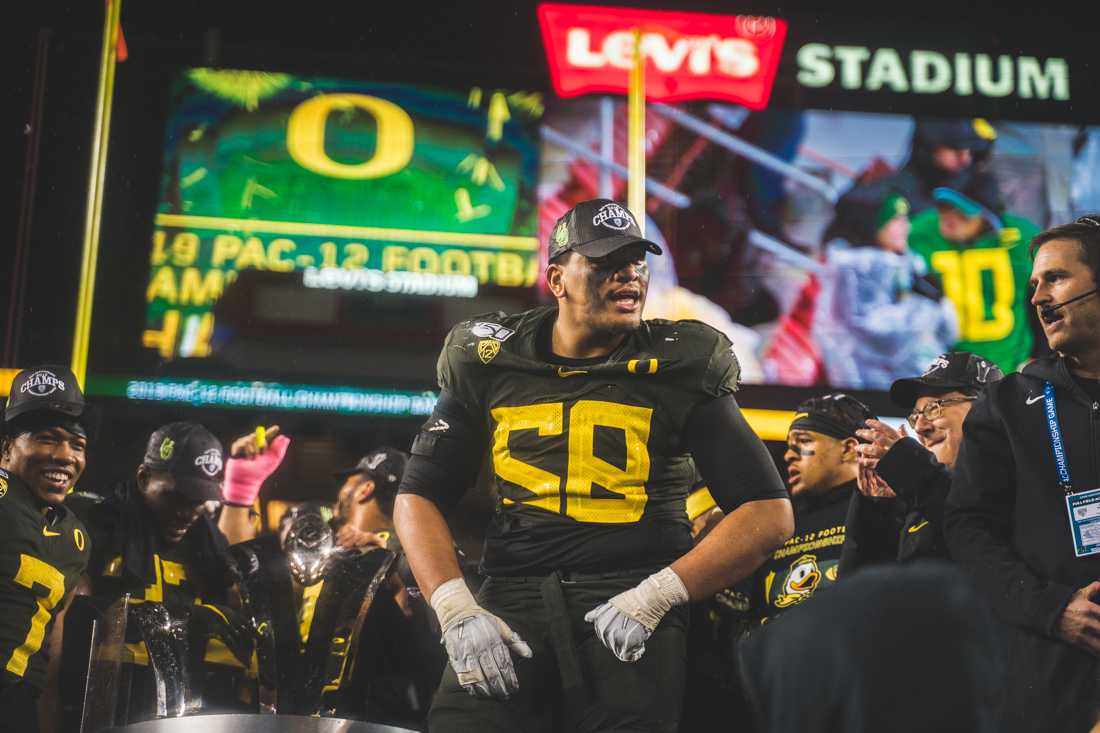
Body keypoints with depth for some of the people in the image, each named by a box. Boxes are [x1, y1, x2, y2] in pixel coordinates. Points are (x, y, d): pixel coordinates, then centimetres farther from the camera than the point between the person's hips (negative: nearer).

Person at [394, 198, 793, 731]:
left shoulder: (676, 369, 5)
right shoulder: (491, 365, 11)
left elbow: (768, 513, 1)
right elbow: (418, 499, 11)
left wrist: (654, 597, -10)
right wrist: (457, 612, -5)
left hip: (631, 594, -1)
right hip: (512, 597, 1)